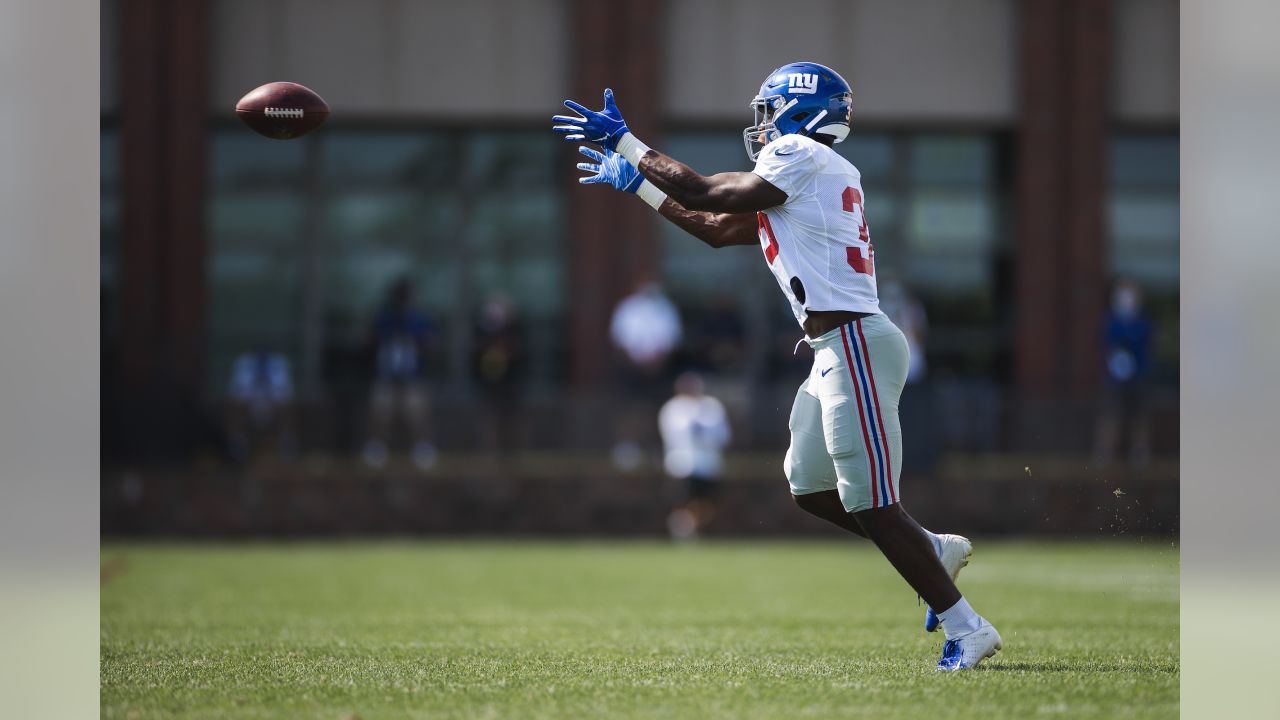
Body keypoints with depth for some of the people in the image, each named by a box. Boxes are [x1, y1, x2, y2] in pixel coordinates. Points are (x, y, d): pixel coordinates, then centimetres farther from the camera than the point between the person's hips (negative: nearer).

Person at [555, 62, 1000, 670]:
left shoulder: (802, 156, -8)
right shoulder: (814, 175, 21)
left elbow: (704, 194, -7)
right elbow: (716, 229, 27)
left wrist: (625, 142, 1)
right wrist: (637, 182, 30)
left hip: (854, 345, -10)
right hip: (839, 349, 10)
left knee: (870, 505, -8)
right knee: (809, 487, 18)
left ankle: (967, 629, -5)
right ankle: (935, 551, 25)